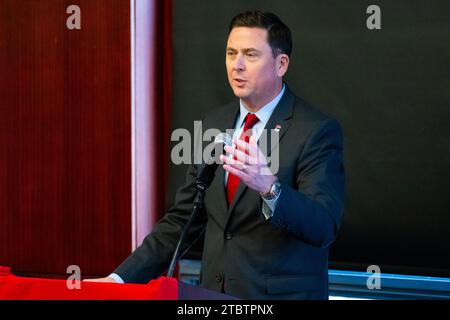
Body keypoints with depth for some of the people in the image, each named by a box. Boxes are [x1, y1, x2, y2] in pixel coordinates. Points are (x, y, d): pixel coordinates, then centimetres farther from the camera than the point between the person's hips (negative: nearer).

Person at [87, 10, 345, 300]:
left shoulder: (318, 131, -10)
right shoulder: (213, 126, 9)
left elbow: (324, 227, -21)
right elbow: (183, 218, 12)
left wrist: (269, 186, -38)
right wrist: (123, 277, 2)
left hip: (283, 293, -5)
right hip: (215, 292, 5)